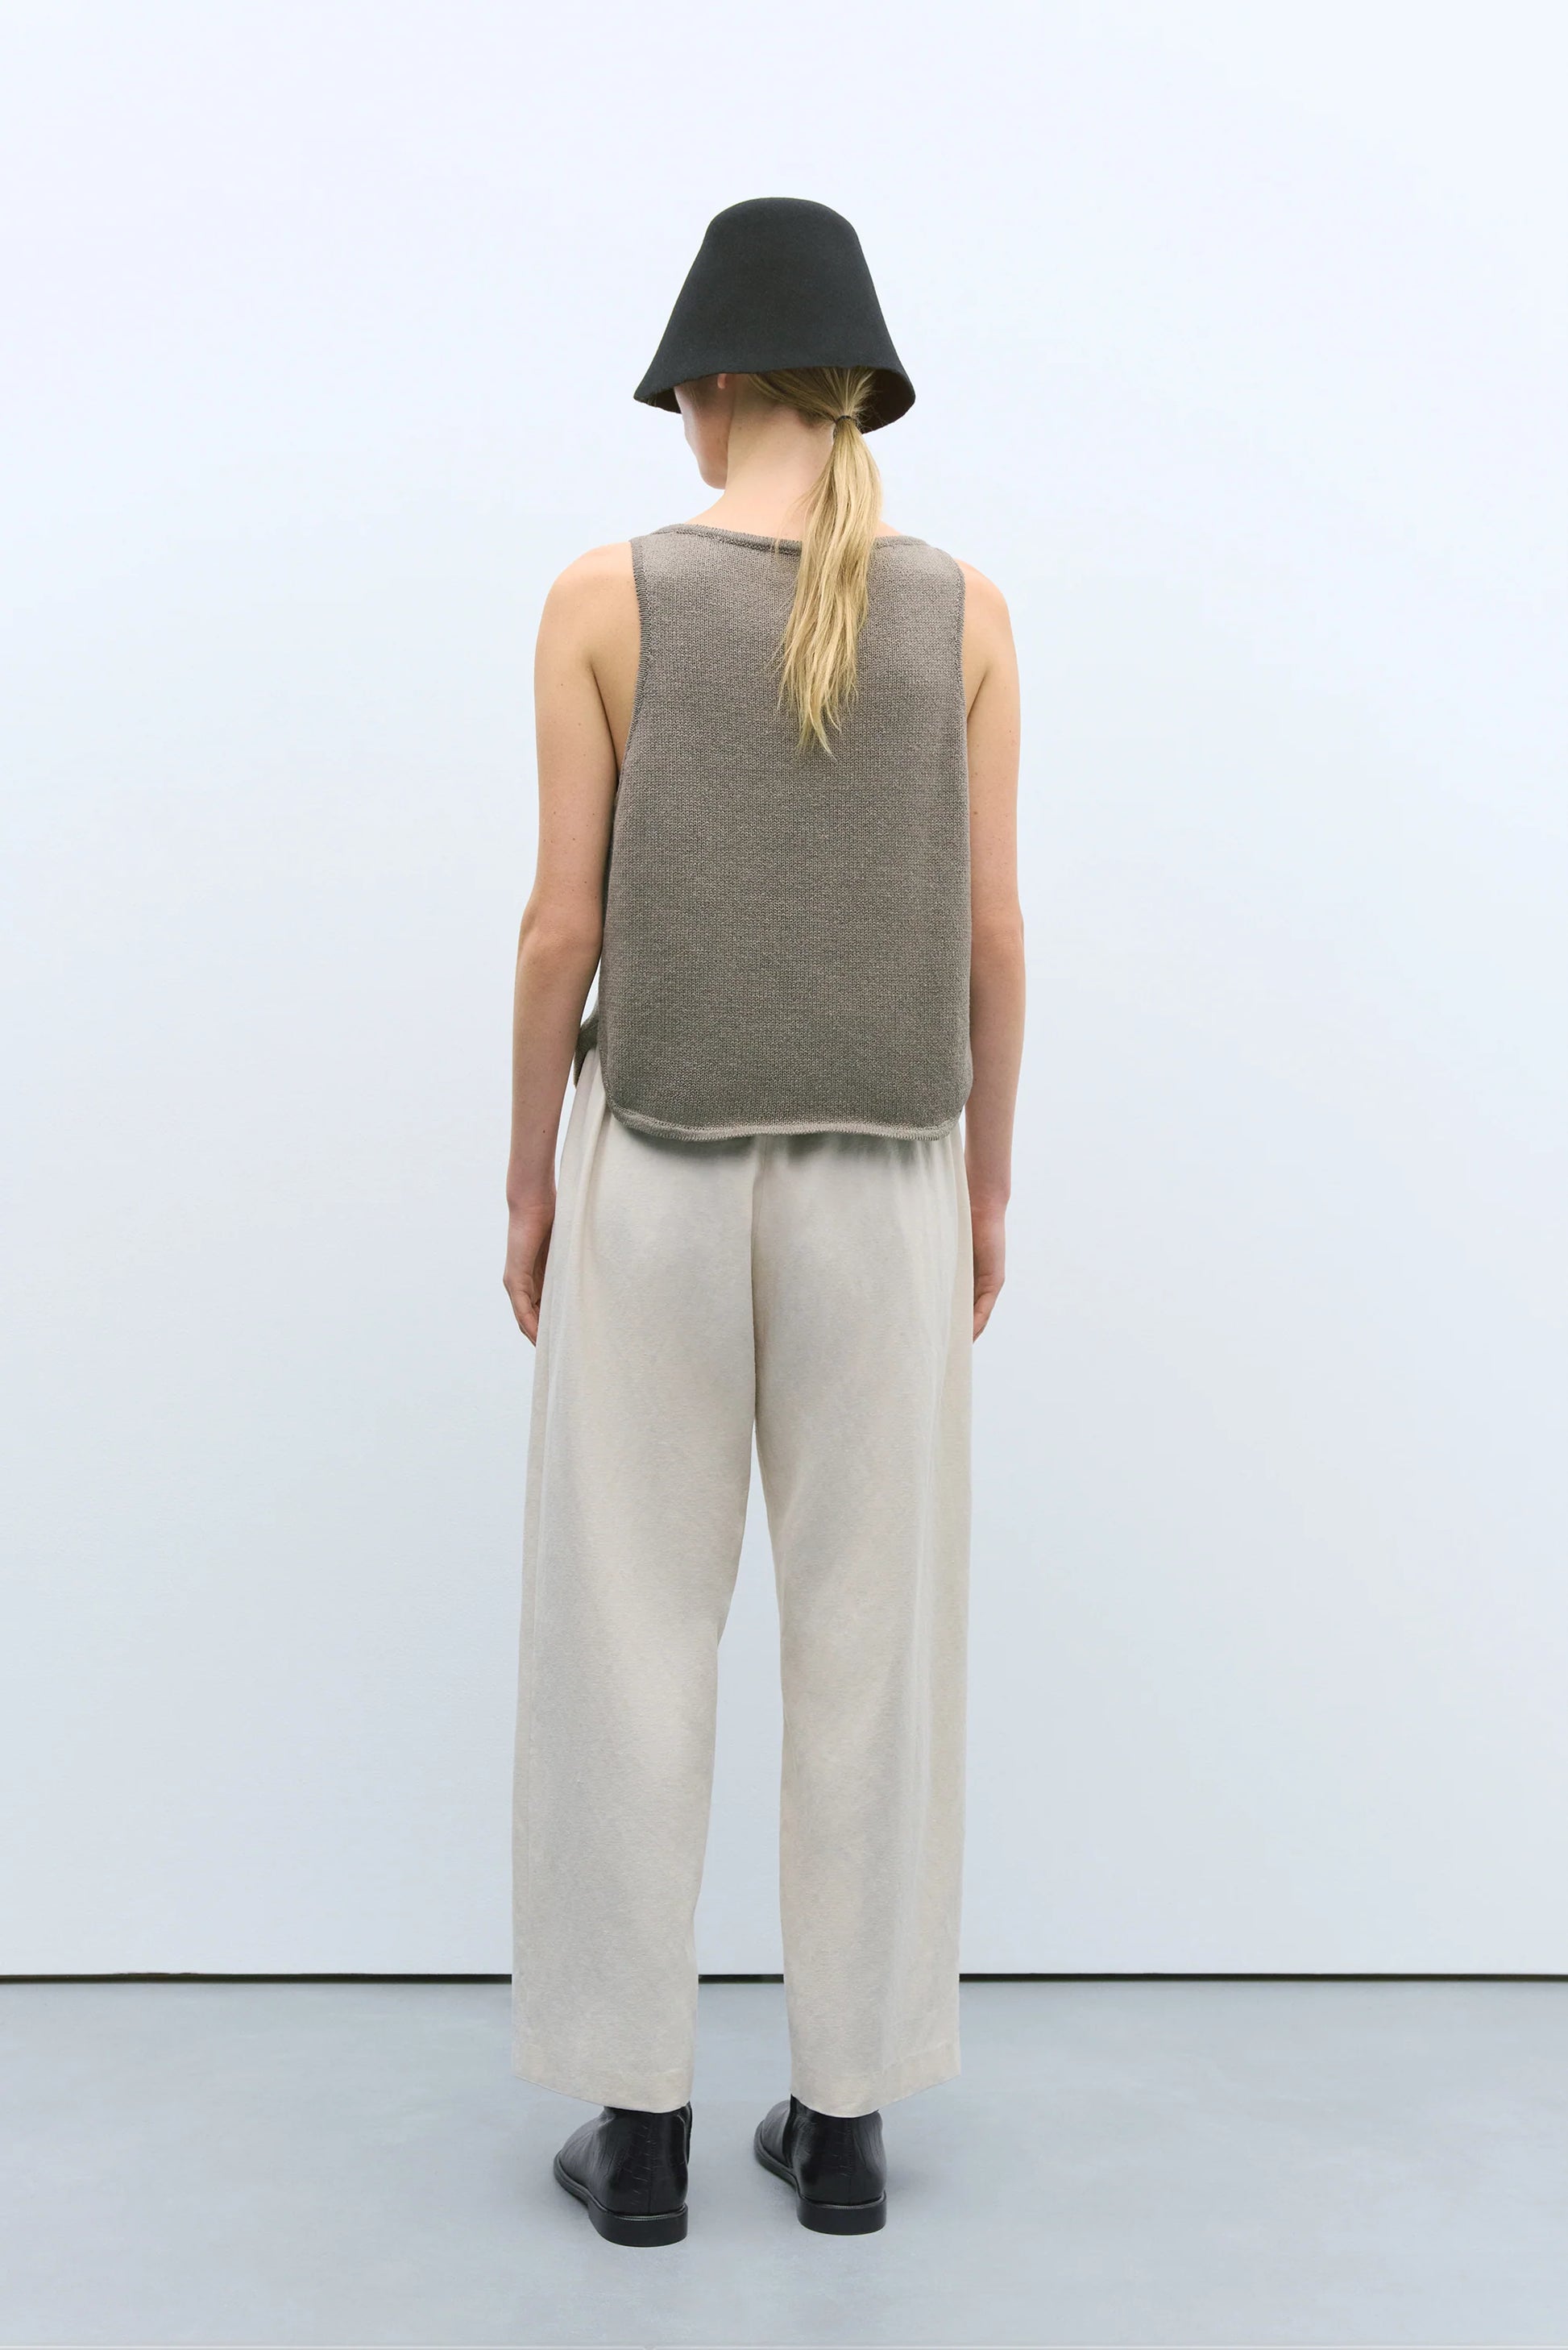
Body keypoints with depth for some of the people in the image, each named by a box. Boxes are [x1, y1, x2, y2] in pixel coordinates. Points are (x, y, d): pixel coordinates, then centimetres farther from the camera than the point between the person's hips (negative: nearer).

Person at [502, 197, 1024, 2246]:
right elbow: (991, 934, -1)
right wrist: (986, 1182, 10)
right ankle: (846, 2118, 19)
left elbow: (565, 927, -6)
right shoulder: (963, 613, -1)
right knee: (871, 1638, 10)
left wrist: (530, 1183, 5)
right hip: (879, 1180, 2)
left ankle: (639, 2121, 16)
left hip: (655, 1170, -1)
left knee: (631, 1639, 8)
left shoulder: (604, 601, -5)